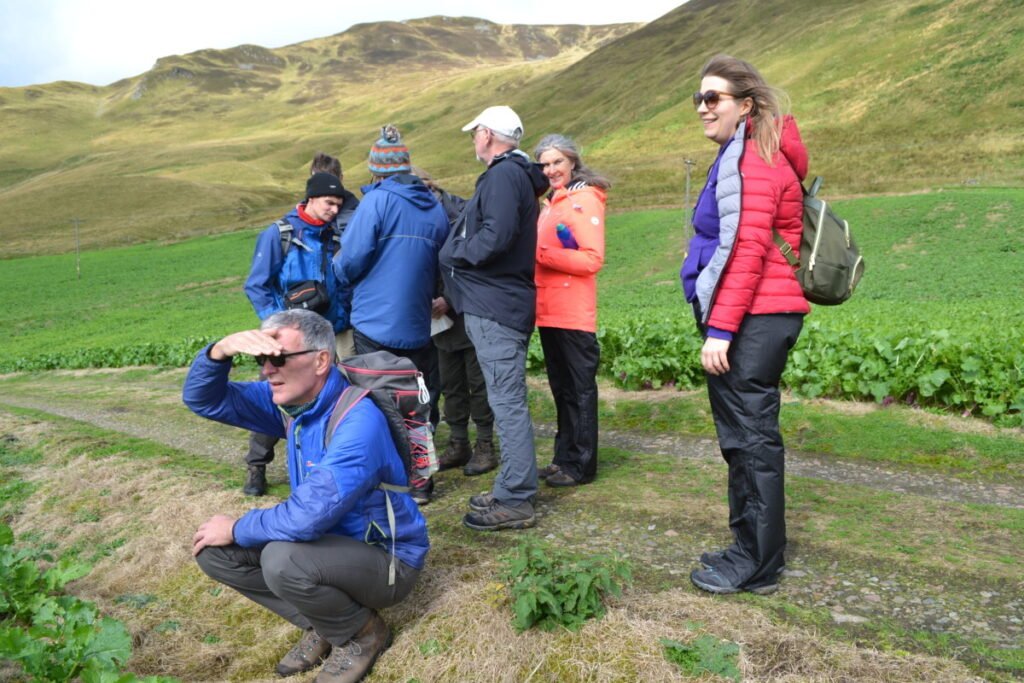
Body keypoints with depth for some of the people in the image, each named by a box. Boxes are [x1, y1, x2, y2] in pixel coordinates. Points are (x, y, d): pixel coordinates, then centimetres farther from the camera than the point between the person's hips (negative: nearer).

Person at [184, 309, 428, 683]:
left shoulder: (359, 422, -30)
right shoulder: (290, 400, -4)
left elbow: (307, 516, -35)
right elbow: (203, 399, -3)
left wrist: (236, 529, -17)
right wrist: (221, 350, -24)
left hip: (386, 559, -8)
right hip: (333, 541, 8)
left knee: (282, 560, -35)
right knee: (213, 549, -3)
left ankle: (363, 633, -4)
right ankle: (322, 624, 9)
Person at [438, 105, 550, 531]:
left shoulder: (504, 175, -12)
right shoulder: (515, 175, 20)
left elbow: (495, 236, -25)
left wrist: (455, 253, -10)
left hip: (495, 308, -11)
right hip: (497, 304, 11)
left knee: (507, 403, -7)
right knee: (508, 401, 14)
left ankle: (514, 502, -1)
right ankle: (513, 491, 24)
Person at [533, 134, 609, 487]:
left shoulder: (584, 199, -8)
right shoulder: (550, 202, 17)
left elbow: (592, 259, -17)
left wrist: (542, 254, -19)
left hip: (573, 315, -8)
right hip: (548, 312, 8)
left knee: (579, 390, 0)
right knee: (561, 388, 14)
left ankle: (581, 465, 7)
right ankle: (564, 457, 24)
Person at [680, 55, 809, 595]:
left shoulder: (754, 158, -11)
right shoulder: (740, 156, 20)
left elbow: (747, 251, -20)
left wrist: (720, 329, -22)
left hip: (752, 320, -10)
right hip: (755, 319, 10)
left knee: (750, 437, -4)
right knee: (745, 435, 16)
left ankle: (756, 565, 7)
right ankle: (753, 547, 28)